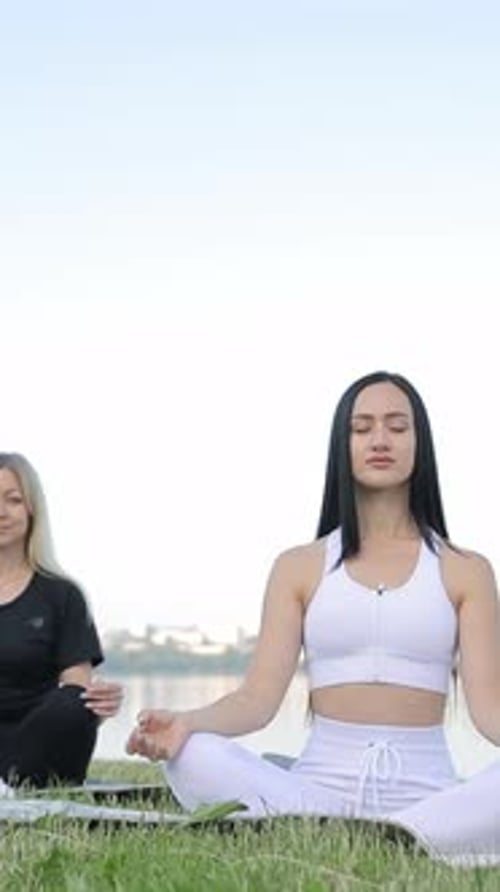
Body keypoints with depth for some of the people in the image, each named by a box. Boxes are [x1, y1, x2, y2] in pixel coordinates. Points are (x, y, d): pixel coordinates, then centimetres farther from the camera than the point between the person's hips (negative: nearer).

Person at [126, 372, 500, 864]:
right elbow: (259, 698, 3)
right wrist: (186, 722, -19)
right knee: (193, 756, -29)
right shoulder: (300, 567, 13)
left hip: (425, 789, 0)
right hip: (321, 785, 1)